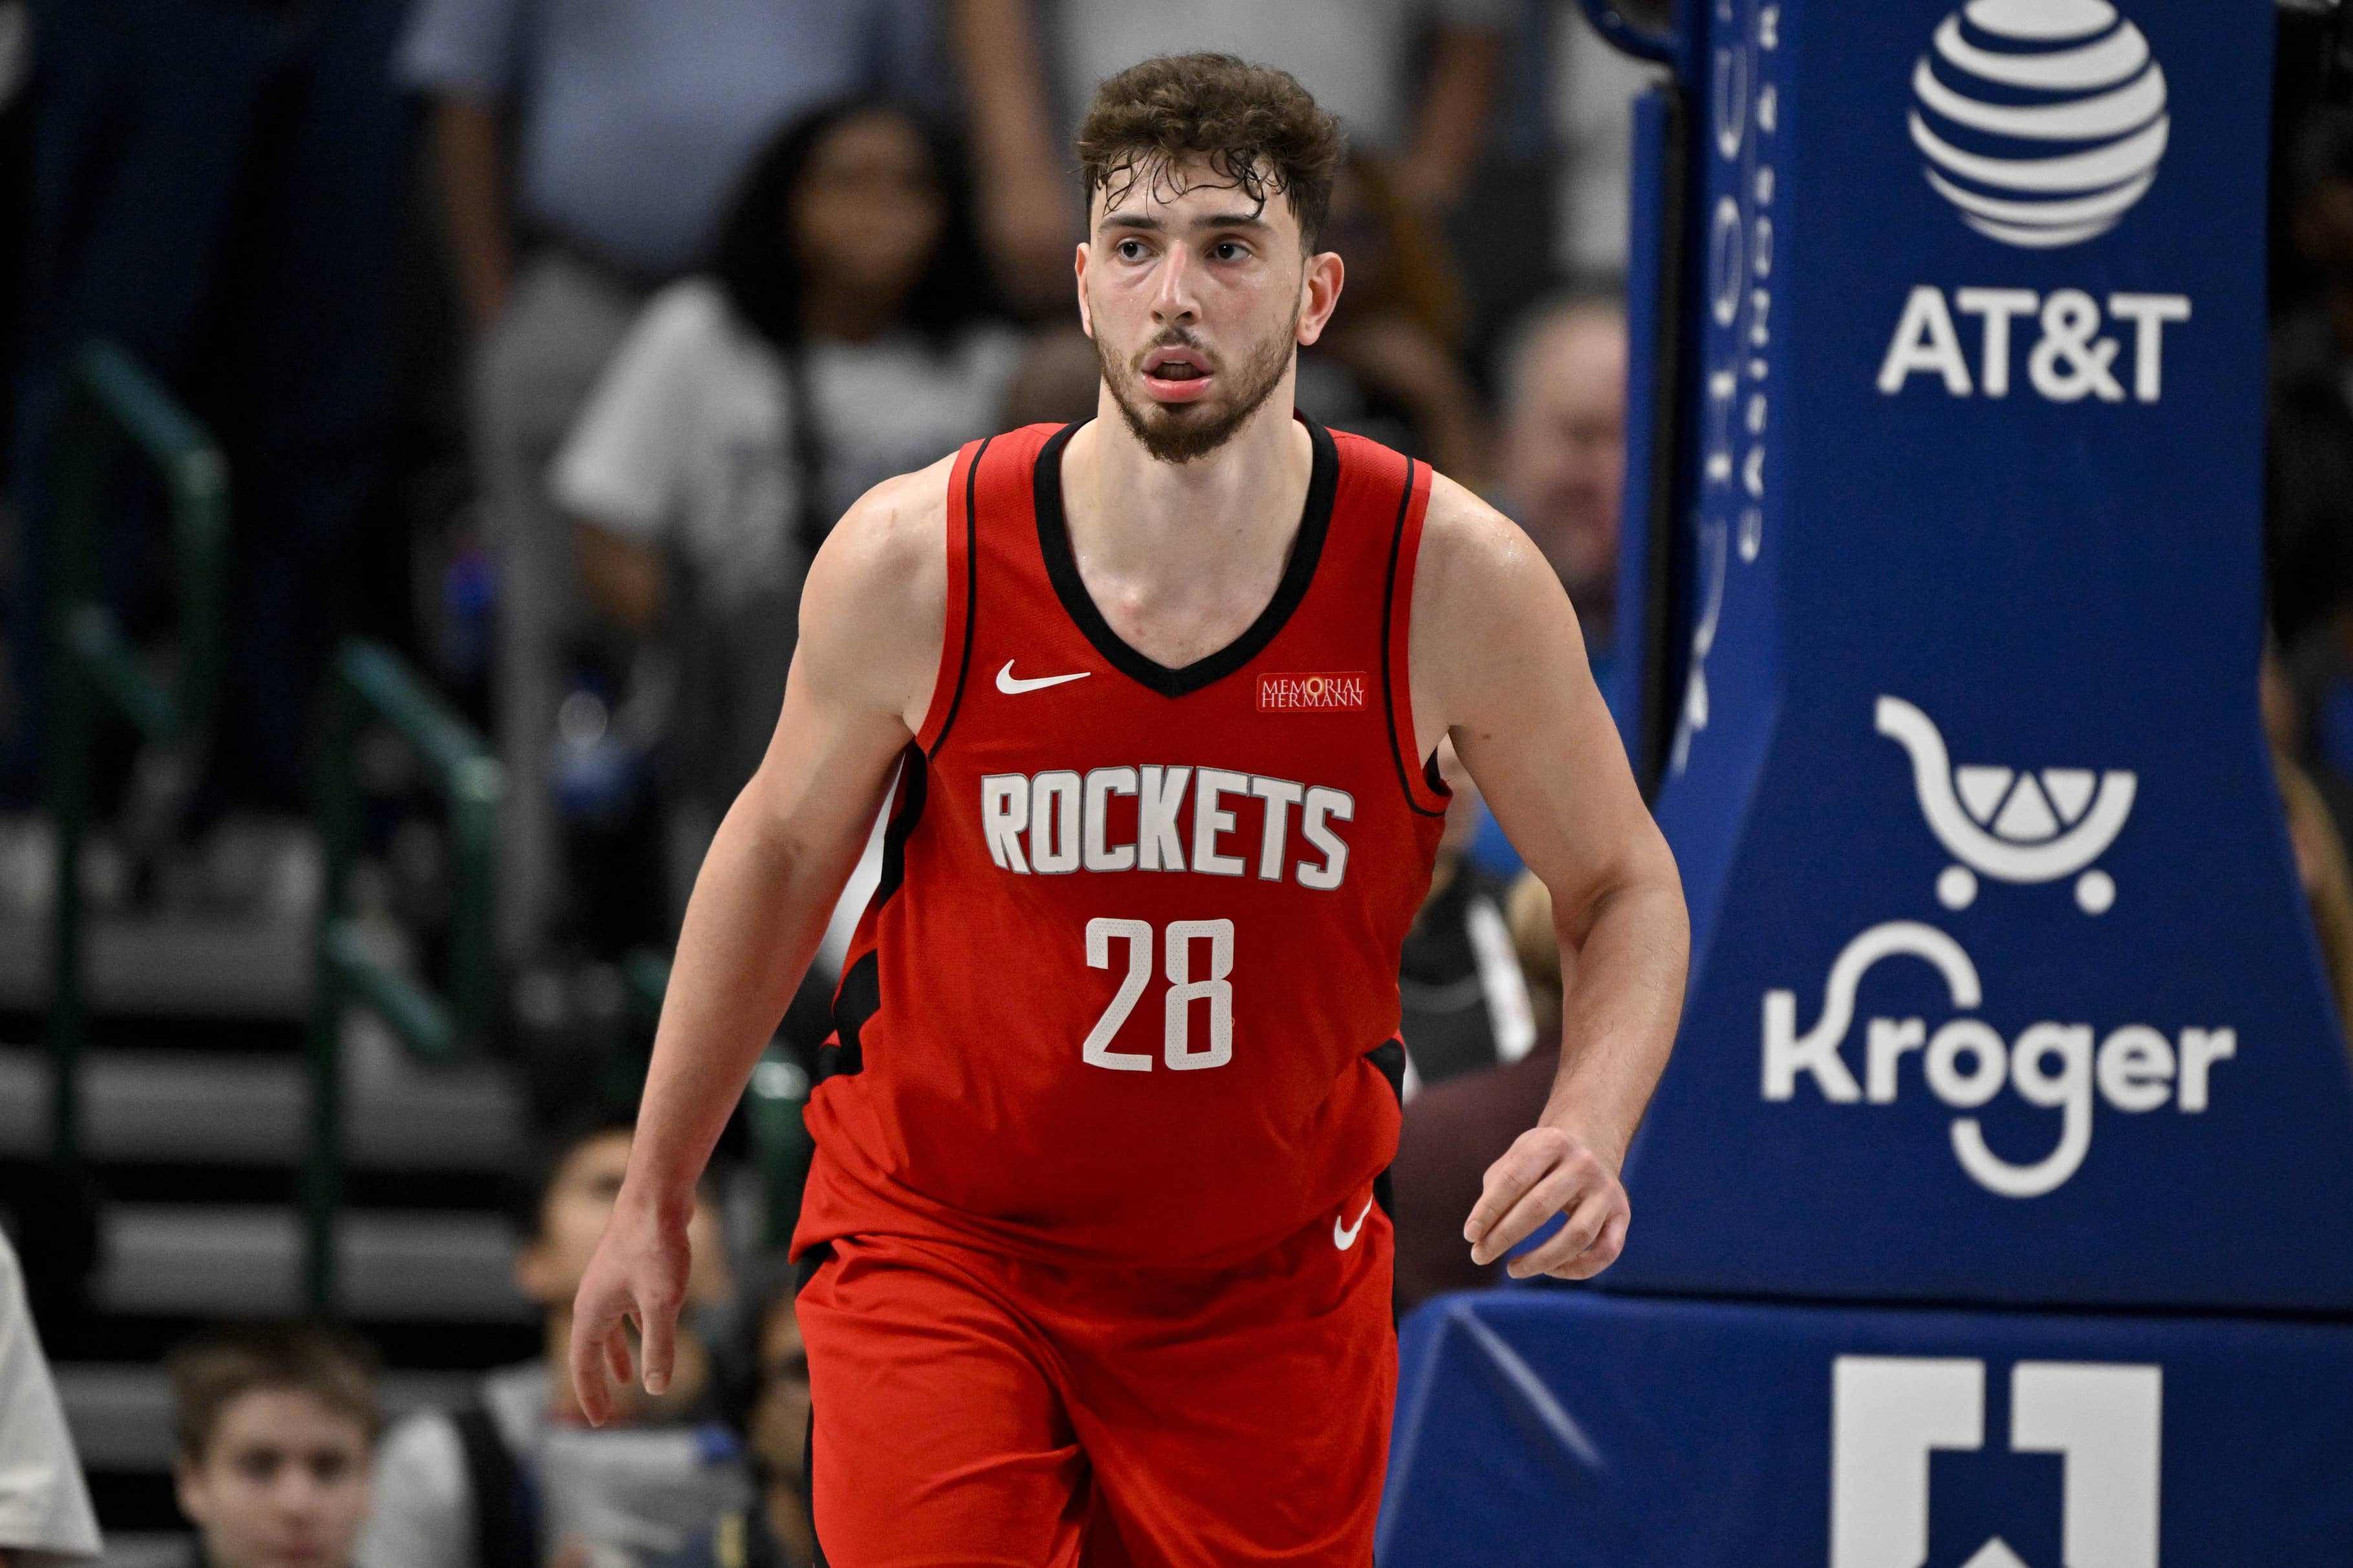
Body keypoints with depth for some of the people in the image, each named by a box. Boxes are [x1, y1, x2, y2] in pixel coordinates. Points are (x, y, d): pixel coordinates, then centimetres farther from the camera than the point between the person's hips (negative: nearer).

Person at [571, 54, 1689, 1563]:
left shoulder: (1455, 579, -15)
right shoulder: (911, 562, -15)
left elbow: (1627, 890, 0)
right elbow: (782, 852, 4)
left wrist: (1588, 1130, -21)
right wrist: (654, 1198, 11)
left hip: (1270, 1288, 2)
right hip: (939, 1251, -1)